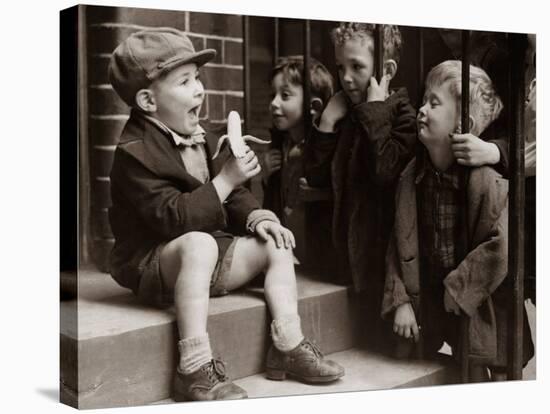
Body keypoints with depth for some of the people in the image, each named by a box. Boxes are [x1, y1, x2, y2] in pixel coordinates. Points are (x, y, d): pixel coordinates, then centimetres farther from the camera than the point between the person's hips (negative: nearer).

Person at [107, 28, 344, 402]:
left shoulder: (199, 138, 9)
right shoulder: (135, 153, -19)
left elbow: (230, 197, 15)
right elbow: (174, 218, -29)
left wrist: (255, 216, -6)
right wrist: (227, 178, -26)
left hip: (204, 255, 9)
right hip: (150, 265, -9)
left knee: (275, 242, -1)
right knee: (198, 243, -39)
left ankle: (288, 346, -3)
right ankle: (195, 368, -41)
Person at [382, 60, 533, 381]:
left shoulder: (487, 179, -20)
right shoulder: (412, 177, -2)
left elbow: (503, 245, -27)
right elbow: (400, 244, 2)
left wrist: (459, 286, -20)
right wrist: (400, 301, -4)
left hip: (485, 304, -5)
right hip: (438, 305, 5)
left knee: (501, 377, 8)